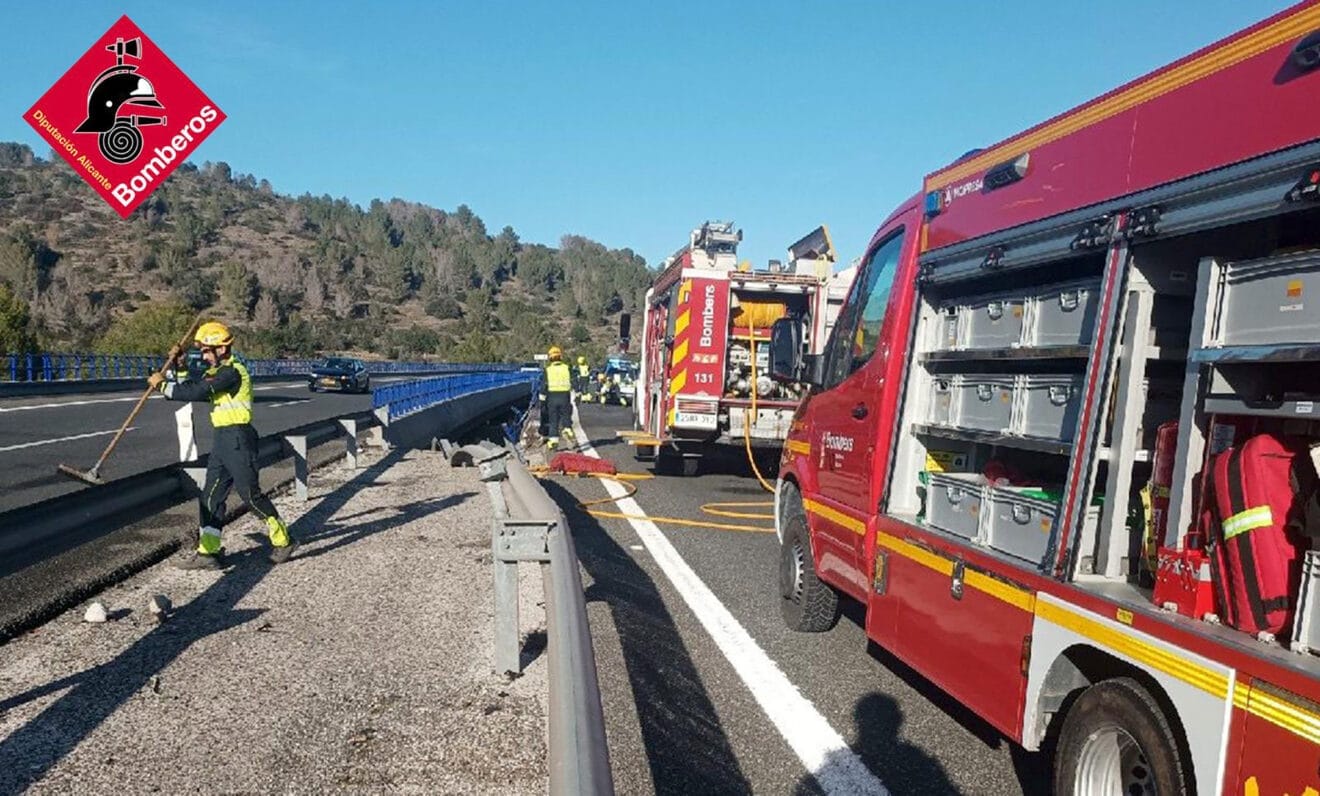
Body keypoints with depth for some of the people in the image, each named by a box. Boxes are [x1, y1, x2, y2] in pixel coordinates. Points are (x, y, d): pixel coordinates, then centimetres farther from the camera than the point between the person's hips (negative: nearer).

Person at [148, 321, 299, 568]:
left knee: (250, 494, -4)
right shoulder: (216, 371, 17)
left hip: (238, 438, -10)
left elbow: (196, 392, -20)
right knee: (211, 496, 8)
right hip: (222, 439, 10)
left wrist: (163, 385, -9)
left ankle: (283, 540, 9)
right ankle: (208, 552, 12)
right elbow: (189, 388, 18)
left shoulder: (232, 372, -15)